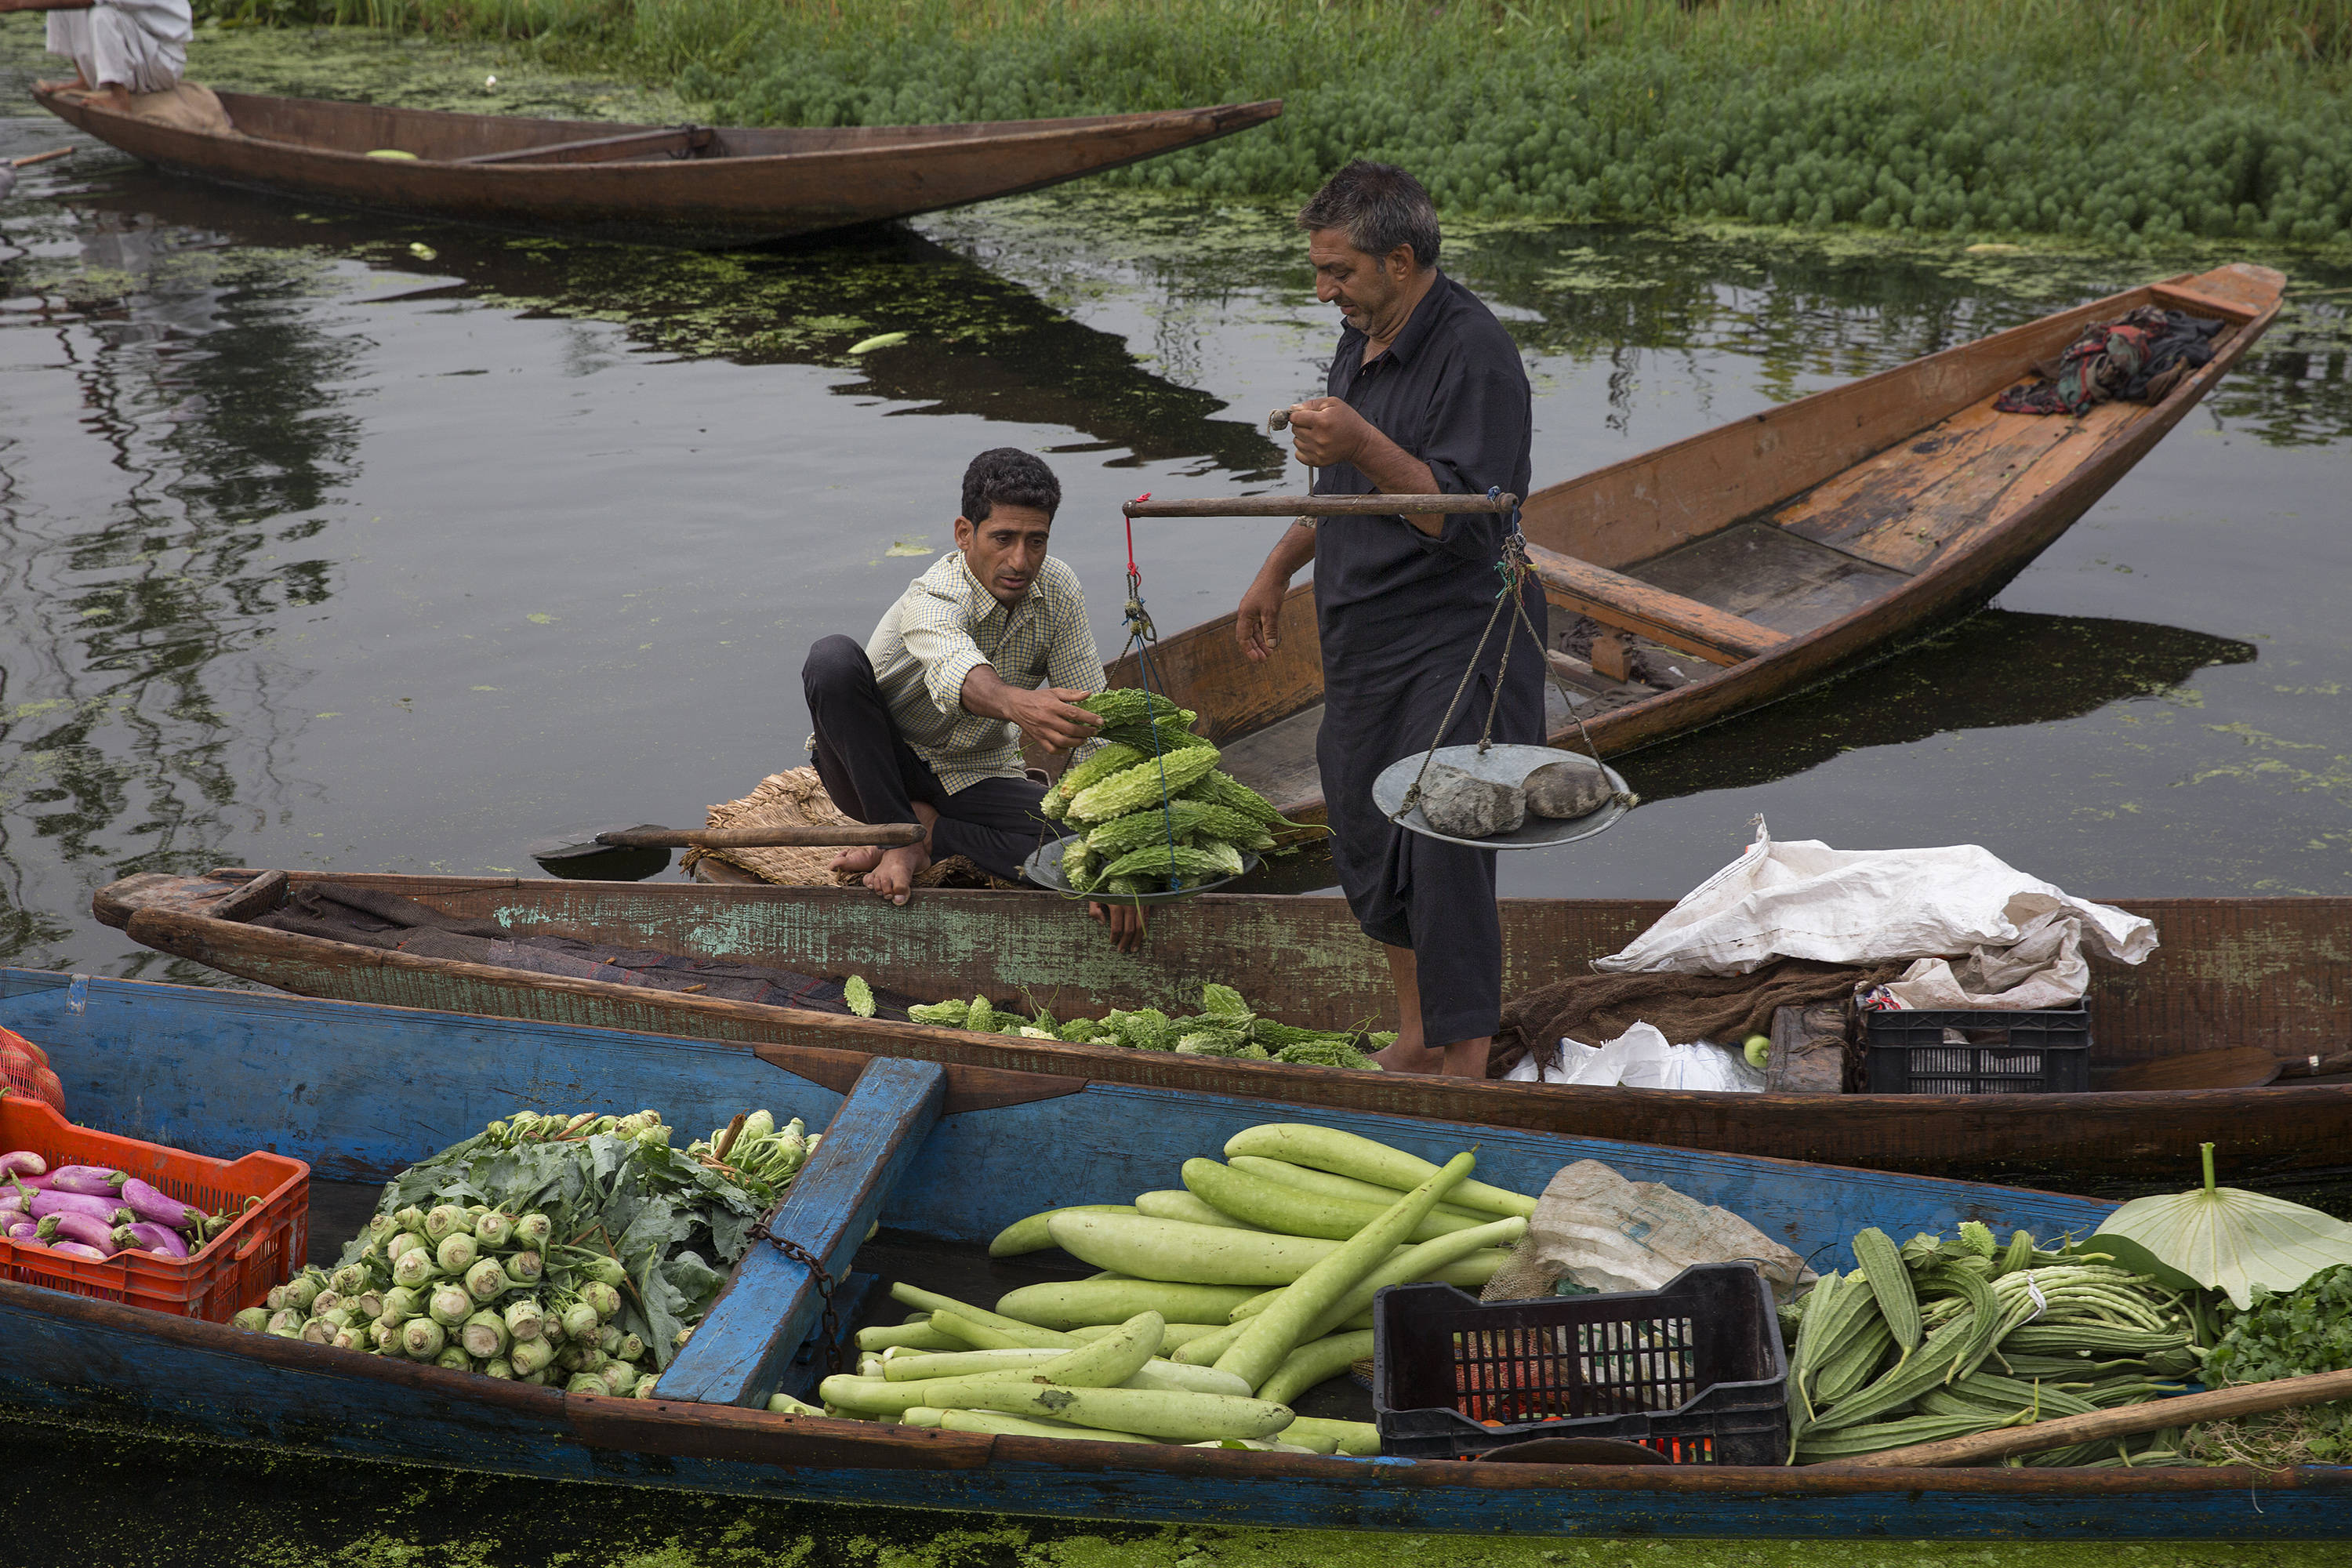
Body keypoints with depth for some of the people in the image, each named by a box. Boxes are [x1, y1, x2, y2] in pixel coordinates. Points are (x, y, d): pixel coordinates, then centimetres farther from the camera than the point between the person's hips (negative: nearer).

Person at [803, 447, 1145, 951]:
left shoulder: (1057, 590, -13)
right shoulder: (932, 600, -28)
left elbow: (1093, 724, -13)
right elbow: (957, 671, -53)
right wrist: (1017, 705, -77)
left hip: (976, 777, 3)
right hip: (875, 770, -3)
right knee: (833, 658, -33)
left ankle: (923, 833, -7)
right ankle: (901, 829, -19)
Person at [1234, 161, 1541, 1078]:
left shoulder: (1475, 355, -19)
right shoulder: (1363, 337, 10)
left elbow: (1467, 523, -26)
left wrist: (1364, 447, -34)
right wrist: (1278, 568, 26)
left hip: (1454, 648, -9)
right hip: (1363, 637, 9)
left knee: (1444, 858, -8)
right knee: (1364, 838, 15)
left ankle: (1466, 1065, 5)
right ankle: (1417, 1037, 33)